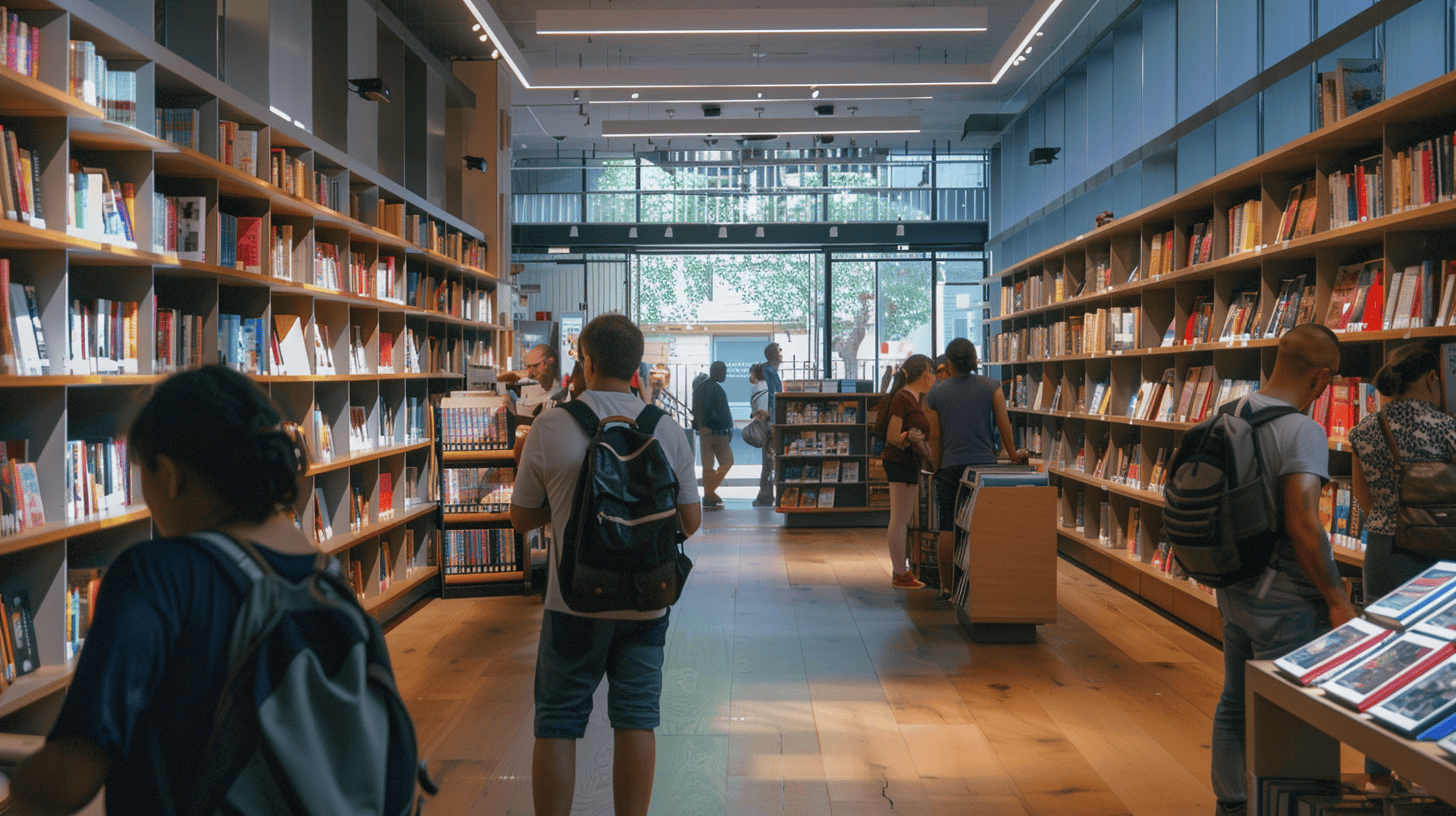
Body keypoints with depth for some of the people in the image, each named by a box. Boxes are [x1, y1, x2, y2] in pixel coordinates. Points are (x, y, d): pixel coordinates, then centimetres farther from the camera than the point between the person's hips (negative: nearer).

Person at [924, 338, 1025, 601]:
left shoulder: (934, 394, 3)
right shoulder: (992, 387, 2)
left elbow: (935, 437, 5)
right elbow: (1004, 424, 3)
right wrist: (1013, 454, 16)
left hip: (951, 466, 0)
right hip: (985, 464, 0)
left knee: (948, 529, 4)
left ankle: (946, 588, 7)